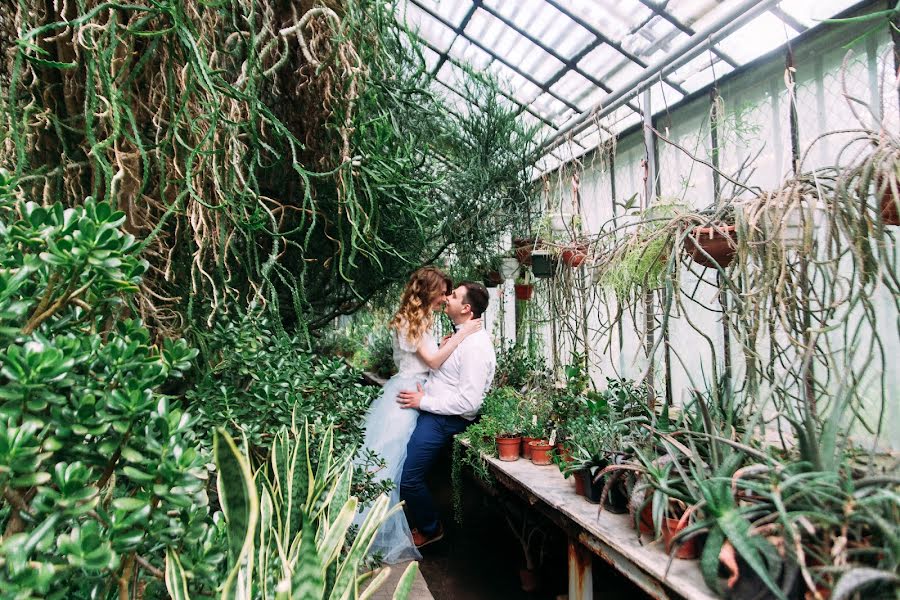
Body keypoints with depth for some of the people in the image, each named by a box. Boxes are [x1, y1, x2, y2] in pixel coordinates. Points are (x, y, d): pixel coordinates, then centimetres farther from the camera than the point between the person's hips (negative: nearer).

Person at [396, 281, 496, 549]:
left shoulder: (476, 345, -21)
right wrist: (421, 394, 9)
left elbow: (468, 402, -24)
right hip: (426, 408, 10)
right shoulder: (461, 336, 11)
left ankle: (430, 530, 20)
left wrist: (423, 402, -18)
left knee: (408, 478, -7)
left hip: (443, 419, -10)